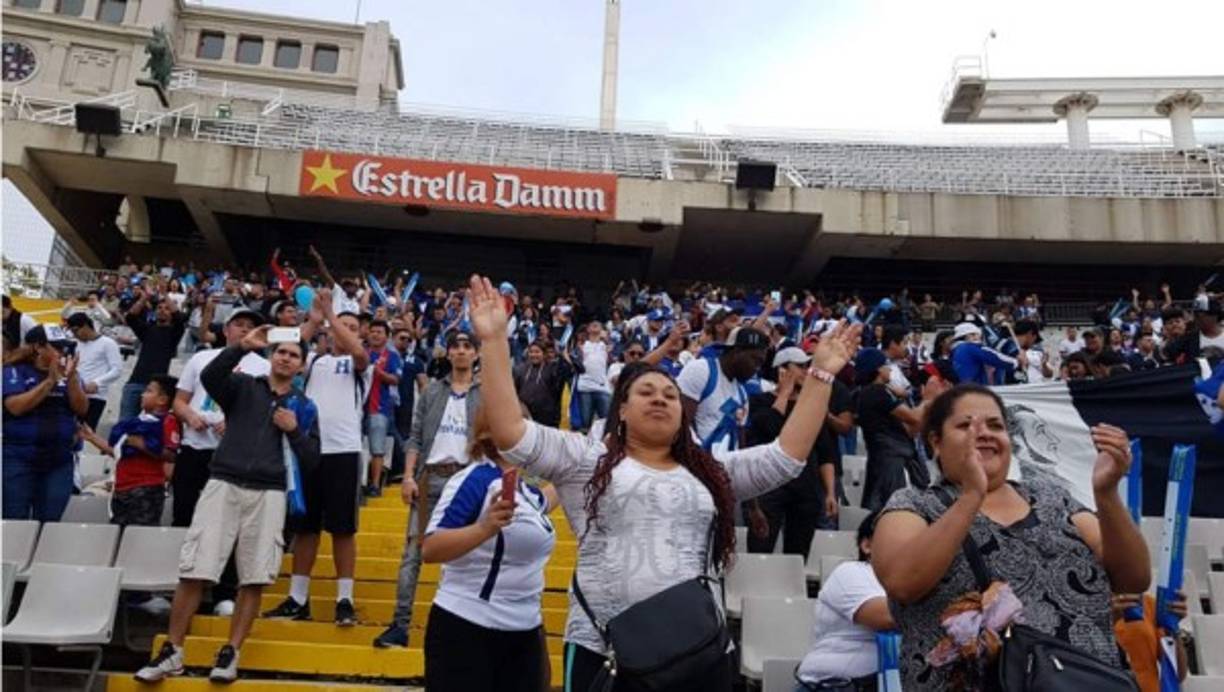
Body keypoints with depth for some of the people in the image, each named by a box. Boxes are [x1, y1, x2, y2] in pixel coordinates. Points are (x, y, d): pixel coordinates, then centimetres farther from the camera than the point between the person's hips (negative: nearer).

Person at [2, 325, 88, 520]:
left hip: (60, 461, 3)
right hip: (19, 459, -3)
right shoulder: (15, 371, -2)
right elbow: (16, 407, -15)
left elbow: (82, 409, -1)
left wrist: (71, 378, -15)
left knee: (48, 523, 6)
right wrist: (50, 380, -19)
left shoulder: (69, 374, 7)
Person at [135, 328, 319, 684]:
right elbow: (209, 377, -13)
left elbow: (311, 461, 8)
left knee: (254, 580, -1)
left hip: (268, 495, 1)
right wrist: (242, 346, -20)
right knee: (193, 572, -3)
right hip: (224, 485, -1)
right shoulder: (243, 386, 10)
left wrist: (294, 430, -7)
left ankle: (230, 653, 11)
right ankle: (172, 652, 9)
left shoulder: (304, 407, 12)